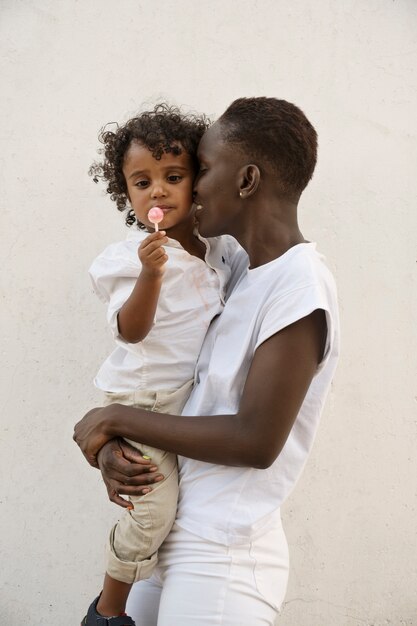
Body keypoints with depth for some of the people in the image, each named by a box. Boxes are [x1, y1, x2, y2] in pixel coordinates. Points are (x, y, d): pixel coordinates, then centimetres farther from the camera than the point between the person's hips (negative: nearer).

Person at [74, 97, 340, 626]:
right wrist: (111, 445, -5)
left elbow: (256, 440, -22)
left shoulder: (300, 285, -17)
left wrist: (118, 419, -14)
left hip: (223, 560, -7)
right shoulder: (240, 270, 9)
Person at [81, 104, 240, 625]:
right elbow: (130, 331, -23)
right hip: (144, 401, -7)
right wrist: (150, 273, -35)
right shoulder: (131, 256, -14)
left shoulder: (220, 245, 4)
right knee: (155, 508, -13)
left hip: (198, 397, 7)